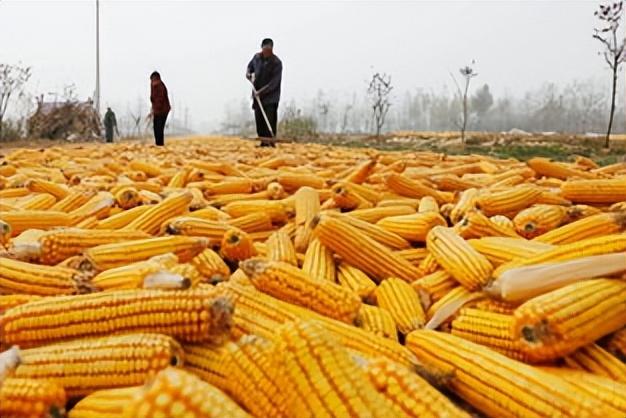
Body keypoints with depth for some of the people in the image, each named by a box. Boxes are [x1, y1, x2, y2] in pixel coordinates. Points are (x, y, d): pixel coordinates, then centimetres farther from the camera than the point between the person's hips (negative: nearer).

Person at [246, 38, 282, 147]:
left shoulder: (277, 62, -13)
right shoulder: (257, 57, 3)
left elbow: (274, 82, -17)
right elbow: (250, 66, 23)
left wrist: (261, 91, -21)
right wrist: (248, 73, 0)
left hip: (271, 96, -5)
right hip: (257, 94, 5)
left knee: (269, 119, -10)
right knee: (259, 119, 5)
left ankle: (269, 141, -7)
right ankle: (263, 141, 11)